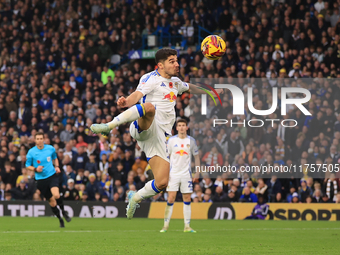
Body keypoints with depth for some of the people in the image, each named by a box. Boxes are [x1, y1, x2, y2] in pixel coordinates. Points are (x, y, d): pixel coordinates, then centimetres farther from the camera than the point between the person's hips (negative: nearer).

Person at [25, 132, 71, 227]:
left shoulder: (50, 148, 0)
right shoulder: (31, 152, -5)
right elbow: (27, 166, 4)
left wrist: (56, 166, 1)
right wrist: (35, 169, -15)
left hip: (52, 176, 0)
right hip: (41, 179, 0)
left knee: (56, 195, -26)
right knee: (52, 202, 4)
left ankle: (64, 211, 1)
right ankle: (60, 219, 25)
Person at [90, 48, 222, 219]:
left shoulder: (175, 83, 25)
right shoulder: (151, 78, 1)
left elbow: (191, 88, 49)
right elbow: (137, 94, -18)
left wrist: (211, 91, 56)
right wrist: (126, 102, -40)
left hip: (160, 137, 7)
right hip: (146, 128, -7)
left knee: (162, 182, -6)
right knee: (149, 107, -42)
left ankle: (135, 198, 21)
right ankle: (108, 126, -45)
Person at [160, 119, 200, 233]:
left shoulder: (191, 140, 4)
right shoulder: (171, 140, 0)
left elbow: (196, 156, 12)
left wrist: (197, 172, 5)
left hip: (186, 174, 1)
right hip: (173, 174, -1)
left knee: (187, 200, 1)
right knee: (170, 199, -7)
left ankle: (187, 226, 6)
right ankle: (166, 225, -1)